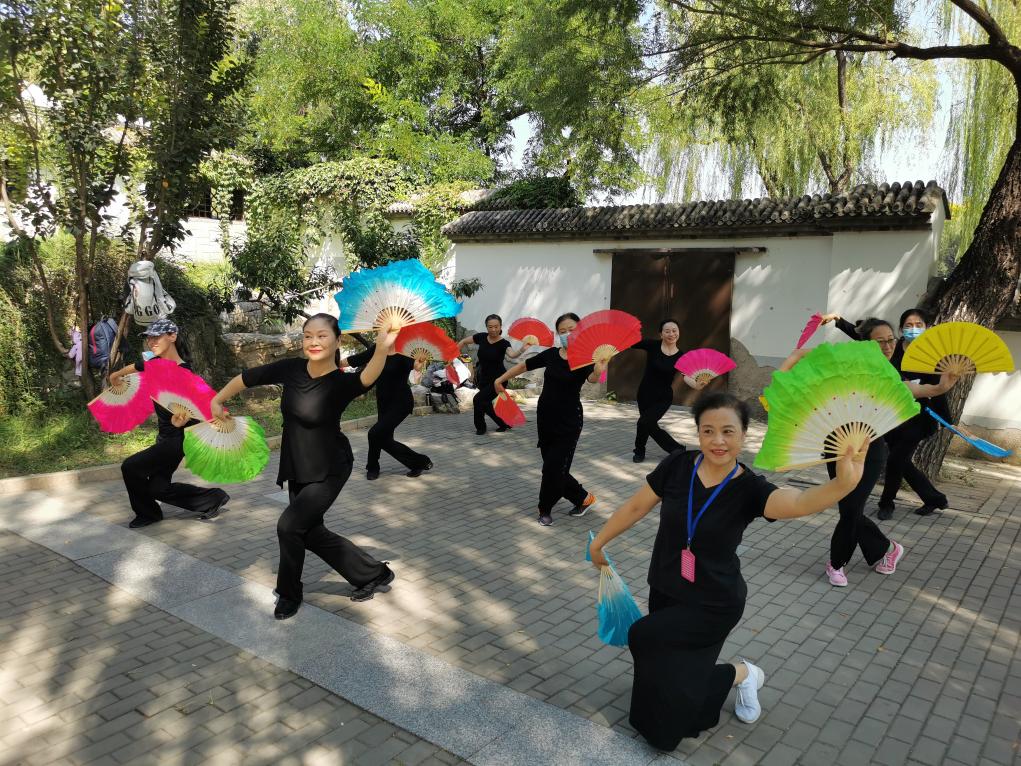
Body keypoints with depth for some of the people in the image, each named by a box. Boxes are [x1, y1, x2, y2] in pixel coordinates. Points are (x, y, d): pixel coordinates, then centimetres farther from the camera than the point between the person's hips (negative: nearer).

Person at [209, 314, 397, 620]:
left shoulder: (341, 383, -23)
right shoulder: (291, 369, -9)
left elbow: (368, 377, -46)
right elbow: (248, 377, 5)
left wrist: (382, 348, -65)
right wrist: (218, 400, 16)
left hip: (329, 470, -6)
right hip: (296, 468, 7)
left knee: (290, 524, -12)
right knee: (311, 532, 13)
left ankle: (289, 595, 15)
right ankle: (374, 573, 29)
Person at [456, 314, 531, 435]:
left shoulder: (503, 343, -20)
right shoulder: (482, 337, -8)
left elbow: (512, 355, -41)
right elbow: (464, 342, 6)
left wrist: (522, 350, -61)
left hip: (498, 380, -6)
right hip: (483, 378, 6)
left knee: (478, 399, -16)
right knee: (485, 404, 14)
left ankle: (480, 427, 6)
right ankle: (504, 424, 35)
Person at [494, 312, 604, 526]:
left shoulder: (584, 358, -12)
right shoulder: (551, 354, -1)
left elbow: (593, 378, -34)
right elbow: (523, 365, 11)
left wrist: (599, 370, -56)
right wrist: (500, 379, 9)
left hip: (569, 422, -4)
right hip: (545, 418, 4)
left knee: (553, 467, -4)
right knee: (556, 468, 9)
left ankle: (545, 509, 19)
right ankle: (582, 498, 30)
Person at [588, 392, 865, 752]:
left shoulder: (750, 488, -20)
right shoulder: (677, 465, -14)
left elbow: (800, 502, -41)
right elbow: (637, 506, -1)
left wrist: (843, 483, -61)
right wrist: (599, 541, 8)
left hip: (714, 603, -4)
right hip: (665, 591, 4)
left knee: (644, 637, -19)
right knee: (671, 681, 12)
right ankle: (739, 674, 41)